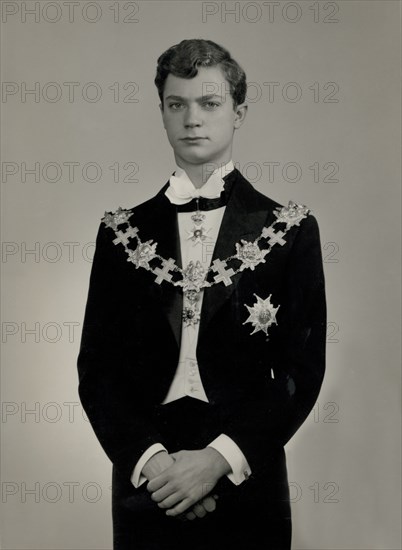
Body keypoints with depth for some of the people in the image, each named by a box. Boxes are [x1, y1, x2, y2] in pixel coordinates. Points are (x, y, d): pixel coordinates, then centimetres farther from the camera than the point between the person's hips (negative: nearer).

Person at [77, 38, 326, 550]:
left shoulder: (289, 229, 0)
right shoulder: (122, 231, 5)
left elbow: (302, 369, -4)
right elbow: (96, 368, 2)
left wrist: (219, 459, -13)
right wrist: (150, 459, -12)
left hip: (246, 490, -1)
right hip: (144, 486, 1)